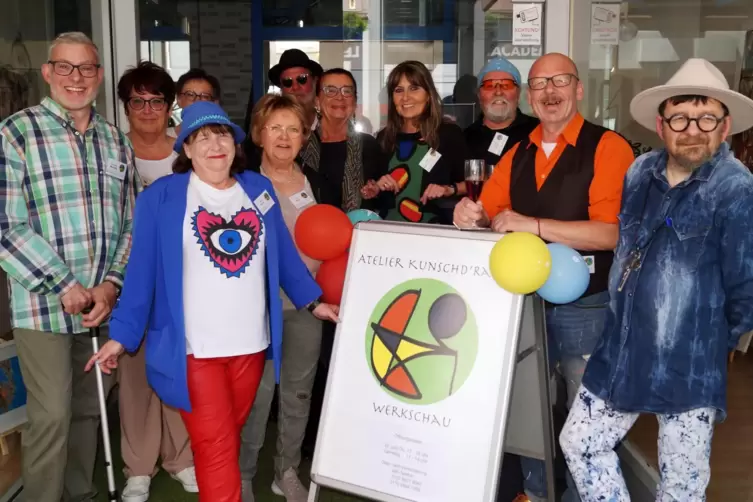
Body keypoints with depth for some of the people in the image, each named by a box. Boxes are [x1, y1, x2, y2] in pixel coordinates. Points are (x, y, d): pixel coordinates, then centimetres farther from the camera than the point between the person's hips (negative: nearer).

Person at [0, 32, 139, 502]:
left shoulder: (116, 141, 10)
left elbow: (131, 222, 10)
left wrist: (111, 284, -4)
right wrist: (63, 286, -12)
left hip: (104, 303, 5)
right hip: (43, 304, -4)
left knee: (90, 410, 15)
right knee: (51, 417, -1)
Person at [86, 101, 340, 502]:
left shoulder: (259, 189, 8)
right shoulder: (160, 197, -4)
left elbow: (283, 253, 13)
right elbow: (142, 269, -5)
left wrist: (313, 301, 11)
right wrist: (122, 335, -7)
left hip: (250, 343, 4)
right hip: (192, 347, -4)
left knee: (228, 441, 17)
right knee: (215, 446, -1)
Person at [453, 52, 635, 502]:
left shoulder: (608, 147, -11)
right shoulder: (517, 155, 10)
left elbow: (611, 232, -21)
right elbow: (490, 216, 9)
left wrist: (532, 225, -27)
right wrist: (473, 215, -14)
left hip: (585, 307, -6)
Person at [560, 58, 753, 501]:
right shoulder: (639, 174, 3)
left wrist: (712, 343, 2)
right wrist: (625, 325, 14)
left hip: (690, 367, -5)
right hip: (621, 352, 6)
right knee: (579, 443, 14)